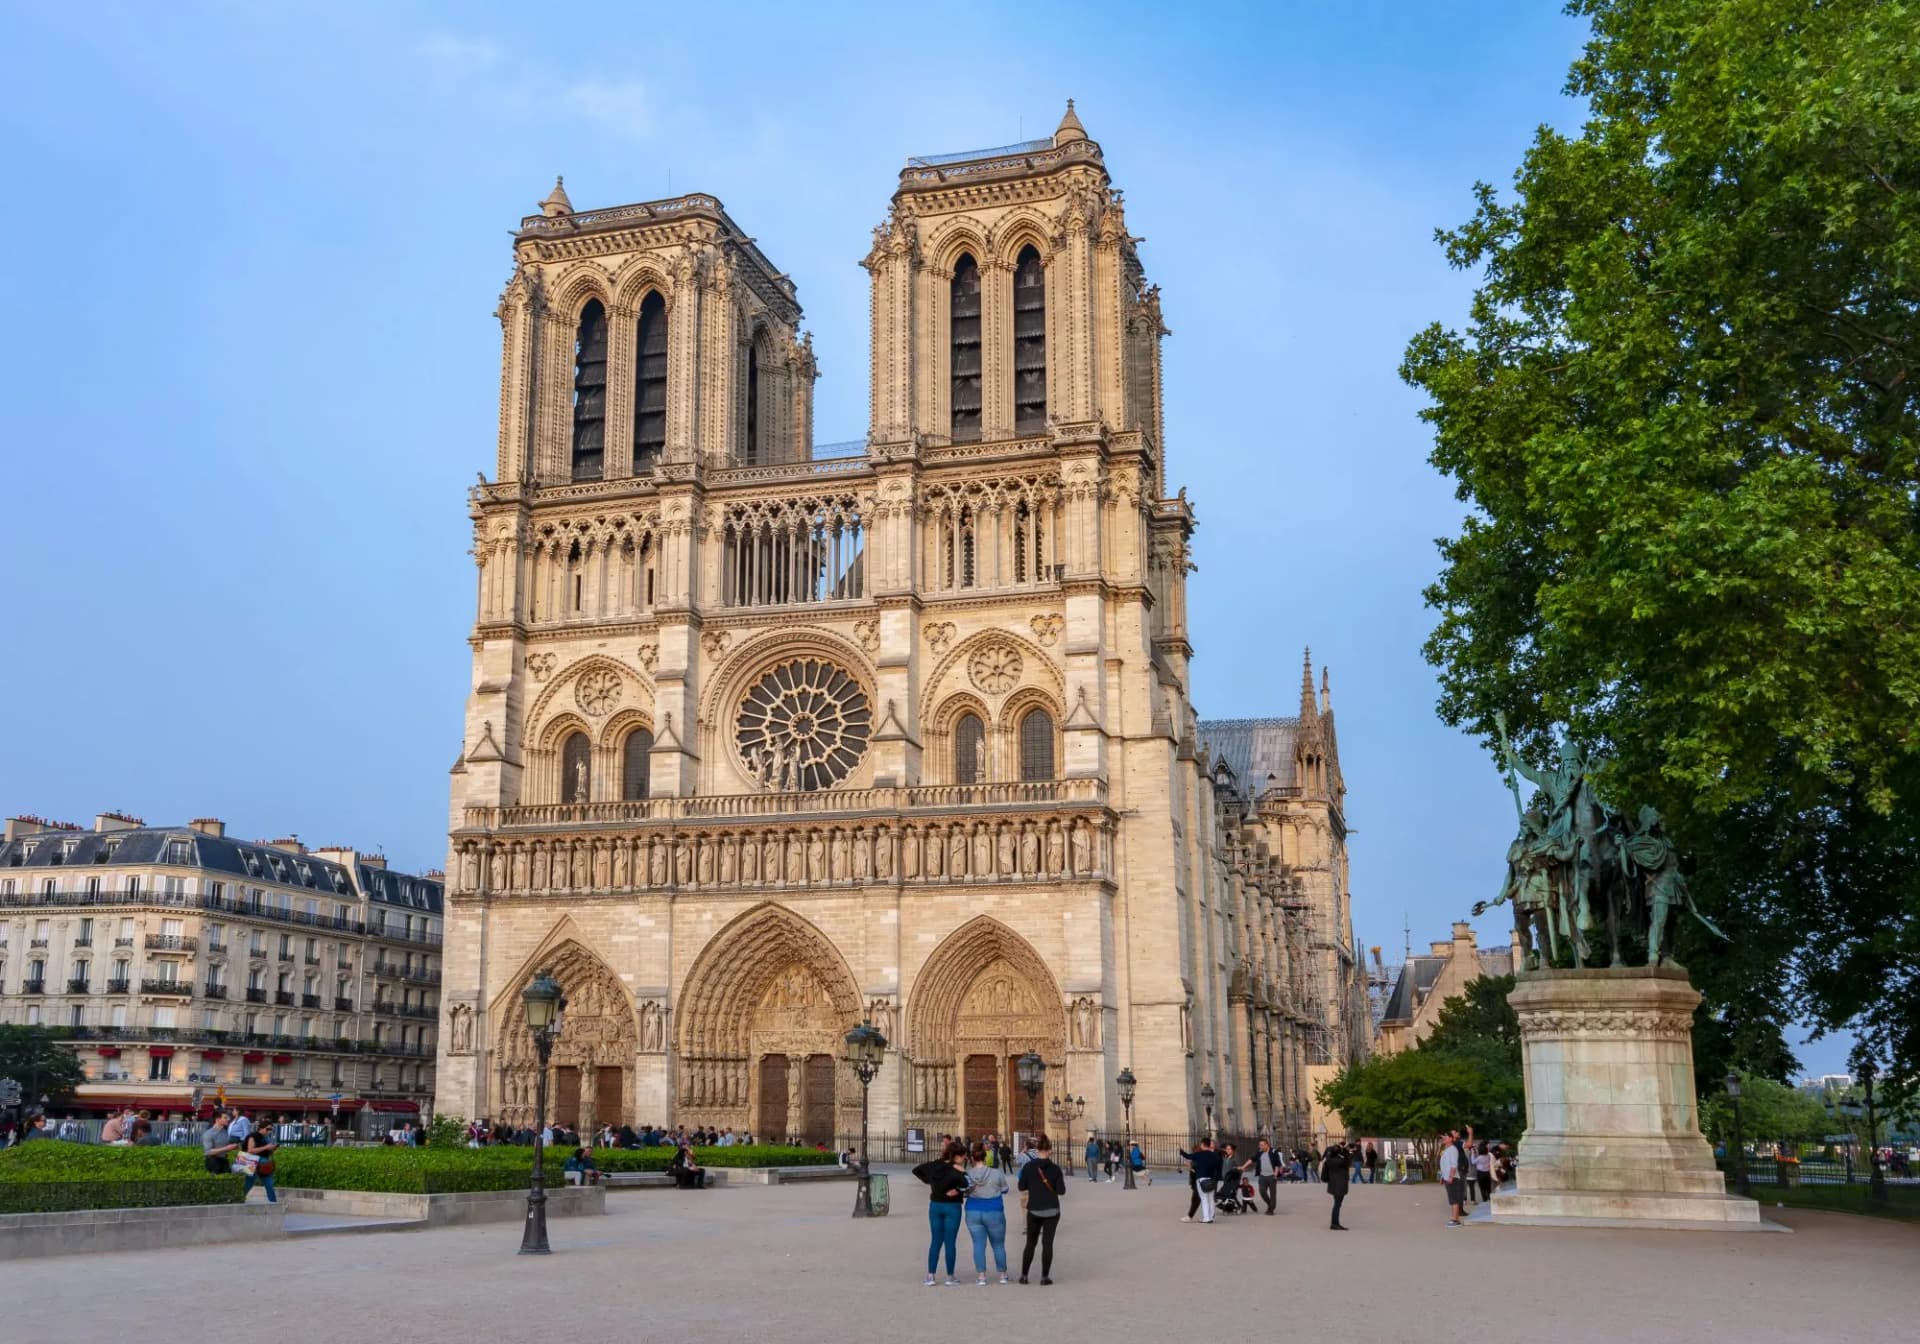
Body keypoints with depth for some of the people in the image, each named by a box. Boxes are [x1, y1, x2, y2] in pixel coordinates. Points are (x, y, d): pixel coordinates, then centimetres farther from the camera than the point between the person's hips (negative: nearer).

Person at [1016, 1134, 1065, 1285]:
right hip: (1052, 1210, -1)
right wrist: (1062, 1178, 10)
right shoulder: (1055, 1168, -8)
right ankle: (1045, 1277, 2)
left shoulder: (1028, 1167, -7)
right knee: (1047, 1243, 4)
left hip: (1034, 1210, 1)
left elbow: (1022, 1188, 0)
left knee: (1030, 1242, 14)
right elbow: (1061, 1191, -7)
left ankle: (1024, 1275, 16)